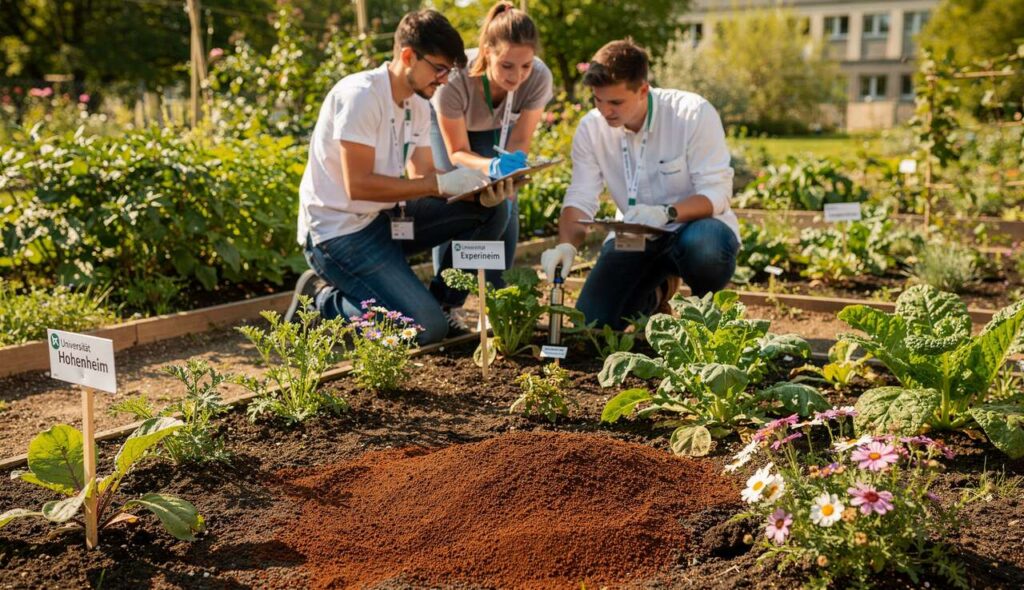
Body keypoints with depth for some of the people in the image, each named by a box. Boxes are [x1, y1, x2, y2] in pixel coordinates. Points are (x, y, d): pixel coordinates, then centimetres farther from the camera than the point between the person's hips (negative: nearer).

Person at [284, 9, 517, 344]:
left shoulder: (418, 105, 7)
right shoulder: (360, 96, -19)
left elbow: (422, 177, 3)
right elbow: (358, 185, -25)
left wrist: (480, 189, -15)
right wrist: (441, 184, -25)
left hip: (384, 217, 8)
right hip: (339, 231, -8)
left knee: (490, 212, -2)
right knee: (426, 330, -18)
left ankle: (441, 302, 9)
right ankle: (323, 298, 1)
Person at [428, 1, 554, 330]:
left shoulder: (539, 78, -35)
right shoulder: (456, 79, -42)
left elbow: (519, 142, -23)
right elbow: (457, 152, -29)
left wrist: (512, 162, -46)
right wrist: (490, 167, -50)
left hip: (497, 128, 2)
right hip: (446, 122, -2)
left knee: (504, 206, -11)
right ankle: (446, 306, -3)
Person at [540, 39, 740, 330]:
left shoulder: (693, 114, -19)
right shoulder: (591, 128, -7)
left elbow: (717, 193, -20)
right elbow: (580, 200, -9)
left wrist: (667, 213, -38)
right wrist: (566, 245, -29)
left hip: (694, 226, -3)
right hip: (634, 238, 4)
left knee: (703, 247, -40)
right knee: (591, 322, -11)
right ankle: (655, 292, 24)